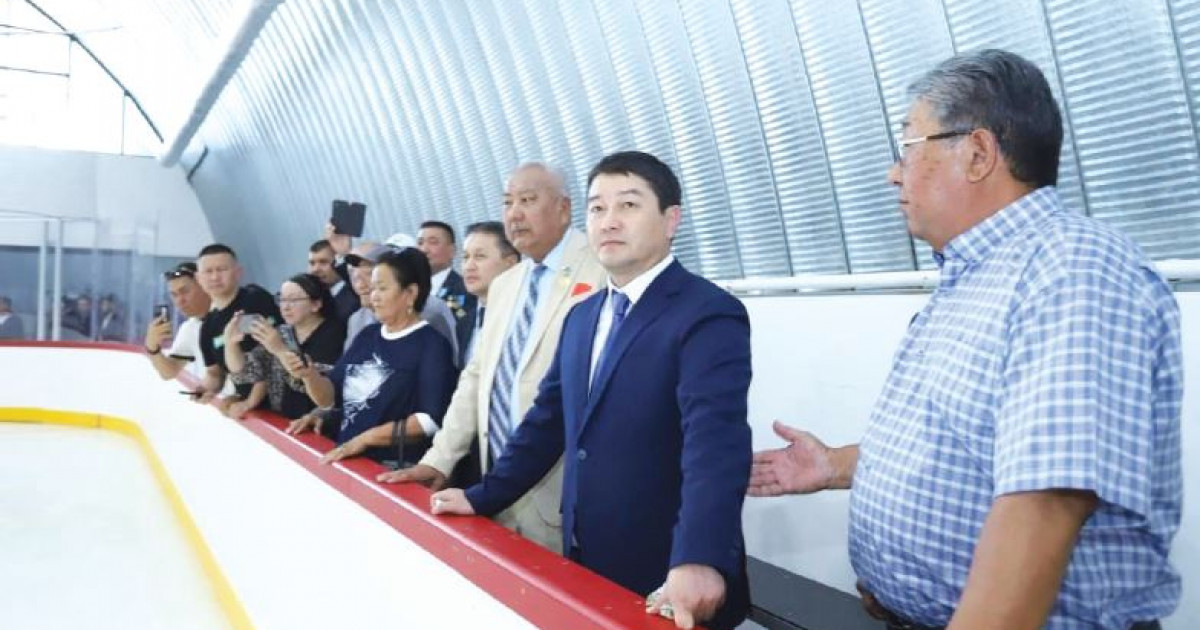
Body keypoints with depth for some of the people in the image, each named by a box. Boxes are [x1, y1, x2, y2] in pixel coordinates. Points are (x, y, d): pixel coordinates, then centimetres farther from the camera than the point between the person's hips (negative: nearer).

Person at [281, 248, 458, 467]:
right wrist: (309, 375, -6)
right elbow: (328, 397, 13)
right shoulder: (368, 335, 11)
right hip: (350, 460, 6)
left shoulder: (432, 344, -7)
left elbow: (432, 420, -16)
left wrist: (366, 438, -13)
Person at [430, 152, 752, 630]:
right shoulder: (582, 316, 10)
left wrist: (699, 560, -39)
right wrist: (483, 497, 10)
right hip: (587, 565, 7)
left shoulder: (709, 315, -16)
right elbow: (548, 420, 16)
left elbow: (715, 442, -28)